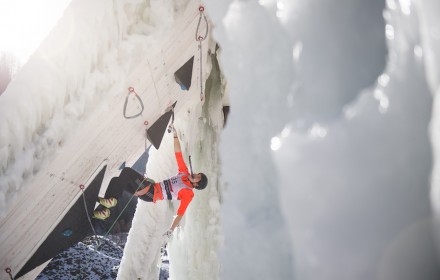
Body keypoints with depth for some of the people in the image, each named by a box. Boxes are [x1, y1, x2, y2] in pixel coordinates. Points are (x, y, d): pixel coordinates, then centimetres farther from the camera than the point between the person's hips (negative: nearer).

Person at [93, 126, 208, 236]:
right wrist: (175, 135, 6)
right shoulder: (184, 173, 10)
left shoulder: (188, 194, -9)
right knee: (116, 180, 0)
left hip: (151, 195, -9)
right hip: (153, 187, 9)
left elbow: (180, 213, -14)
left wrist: (171, 229, -21)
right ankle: (102, 211, -3)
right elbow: (178, 154, 11)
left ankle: (111, 199, -19)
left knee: (126, 171, -23)